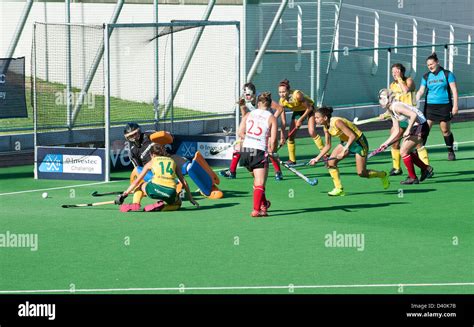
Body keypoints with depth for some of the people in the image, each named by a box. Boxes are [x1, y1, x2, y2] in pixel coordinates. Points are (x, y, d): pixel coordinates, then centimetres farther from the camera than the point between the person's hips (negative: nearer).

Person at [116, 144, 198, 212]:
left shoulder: (152, 162, 21)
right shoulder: (172, 161, 25)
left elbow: (137, 181, 22)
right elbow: (184, 182, 23)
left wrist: (124, 194, 31)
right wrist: (191, 198, 30)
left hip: (156, 188, -1)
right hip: (171, 192, 1)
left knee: (141, 185, 32)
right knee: (178, 202, 35)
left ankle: (136, 204, 2)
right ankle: (162, 206, 2)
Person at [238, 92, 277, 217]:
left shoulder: (248, 115, 10)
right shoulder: (271, 118, -1)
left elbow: (240, 133, 2)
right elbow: (273, 140, -8)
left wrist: (251, 139, 13)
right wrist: (271, 151, 7)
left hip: (246, 150, 5)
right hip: (260, 152, -5)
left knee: (257, 179, 23)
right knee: (260, 184, -2)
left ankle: (263, 204, 36)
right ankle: (256, 210, -12)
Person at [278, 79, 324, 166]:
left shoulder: (297, 95, -37)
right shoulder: (282, 102, -22)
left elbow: (309, 108, -24)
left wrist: (301, 119, -23)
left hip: (309, 109, -5)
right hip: (297, 111, 5)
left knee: (311, 132, -21)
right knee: (291, 135, -4)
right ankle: (292, 160, 8)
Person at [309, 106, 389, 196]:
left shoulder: (336, 122, -30)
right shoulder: (326, 127, -4)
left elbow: (352, 136, -33)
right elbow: (328, 146, 6)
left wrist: (345, 150, -40)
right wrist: (317, 158, -1)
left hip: (359, 141, -8)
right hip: (346, 142, 8)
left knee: (361, 173, -5)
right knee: (331, 162, -10)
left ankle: (383, 175, 22)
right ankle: (339, 189, -3)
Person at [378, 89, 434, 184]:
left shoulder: (396, 106, -17)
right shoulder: (391, 112, 13)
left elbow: (414, 115, -28)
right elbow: (396, 132, 16)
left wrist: (408, 130, -27)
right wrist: (386, 143, 13)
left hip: (420, 126, -10)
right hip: (414, 127, 10)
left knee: (403, 151, -8)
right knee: (407, 152, 15)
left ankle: (412, 178, 1)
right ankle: (426, 169, 25)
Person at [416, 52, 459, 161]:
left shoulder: (447, 74, -1)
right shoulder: (426, 77, 8)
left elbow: (454, 90, -2)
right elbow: (421, 91, 5)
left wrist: (455, 105, -9)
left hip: (444, 106, -2)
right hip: (430, 106, 2)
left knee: (446, 130, 5)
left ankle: (451, 152, 21)